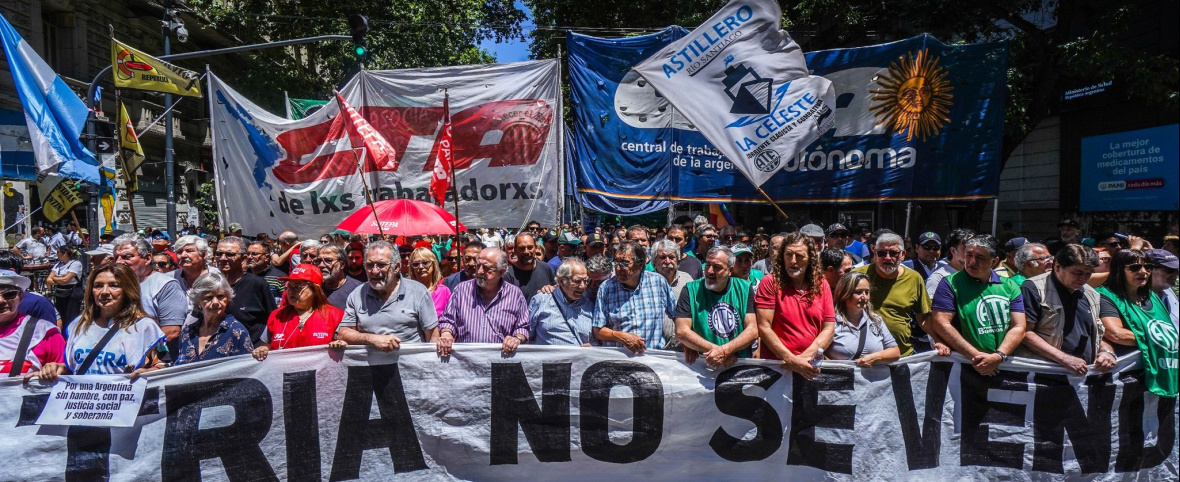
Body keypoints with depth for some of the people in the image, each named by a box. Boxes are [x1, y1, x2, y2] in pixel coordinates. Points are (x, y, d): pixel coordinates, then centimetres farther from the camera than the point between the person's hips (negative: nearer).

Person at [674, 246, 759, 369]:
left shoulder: (745, 289, 4)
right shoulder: (691, 290, 0)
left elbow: (753, 331, -3)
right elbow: (681, 332, -8)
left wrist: (724, 351, -17)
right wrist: (715, 351, -15)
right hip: (703, 364, -2)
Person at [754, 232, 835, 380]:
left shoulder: (822, 285, 10)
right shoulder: (770, 283, -1)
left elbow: (829, 329, 7)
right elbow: (764, 327, -6)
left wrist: (805, 357, -7)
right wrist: (792, 360, -12)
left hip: (810, 368, 2)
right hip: (775, 366, -2)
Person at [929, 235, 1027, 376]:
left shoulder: (1010, 286, 13)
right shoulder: (950, 283, 1)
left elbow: (1018, 327, 7)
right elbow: (941, 324, -7)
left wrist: (998, 356, -9)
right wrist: (975, 356, -11)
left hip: (1003, 367, 3)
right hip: (963, 367, -3)